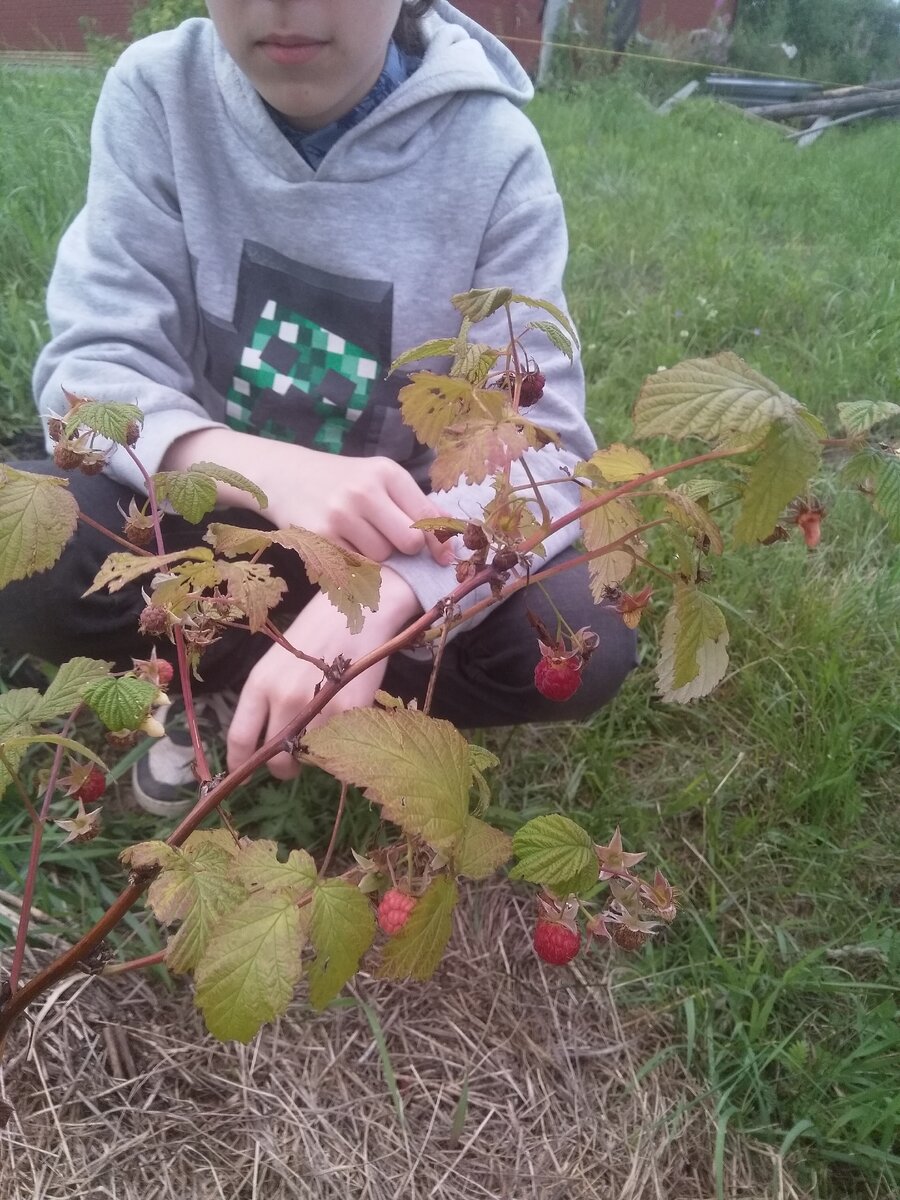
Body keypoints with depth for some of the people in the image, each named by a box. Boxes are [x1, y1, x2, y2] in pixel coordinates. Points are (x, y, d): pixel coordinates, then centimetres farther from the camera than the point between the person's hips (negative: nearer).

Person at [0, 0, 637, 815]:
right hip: (210, 511, 0)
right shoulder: (158, 92, -13)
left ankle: (211, 678, -7)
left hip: (396, 530, 1)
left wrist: (378, 595, -43)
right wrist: (266, 470, -40)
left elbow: (541, 443, -23)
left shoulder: (491, 147, -17)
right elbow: (92, 369, -18)